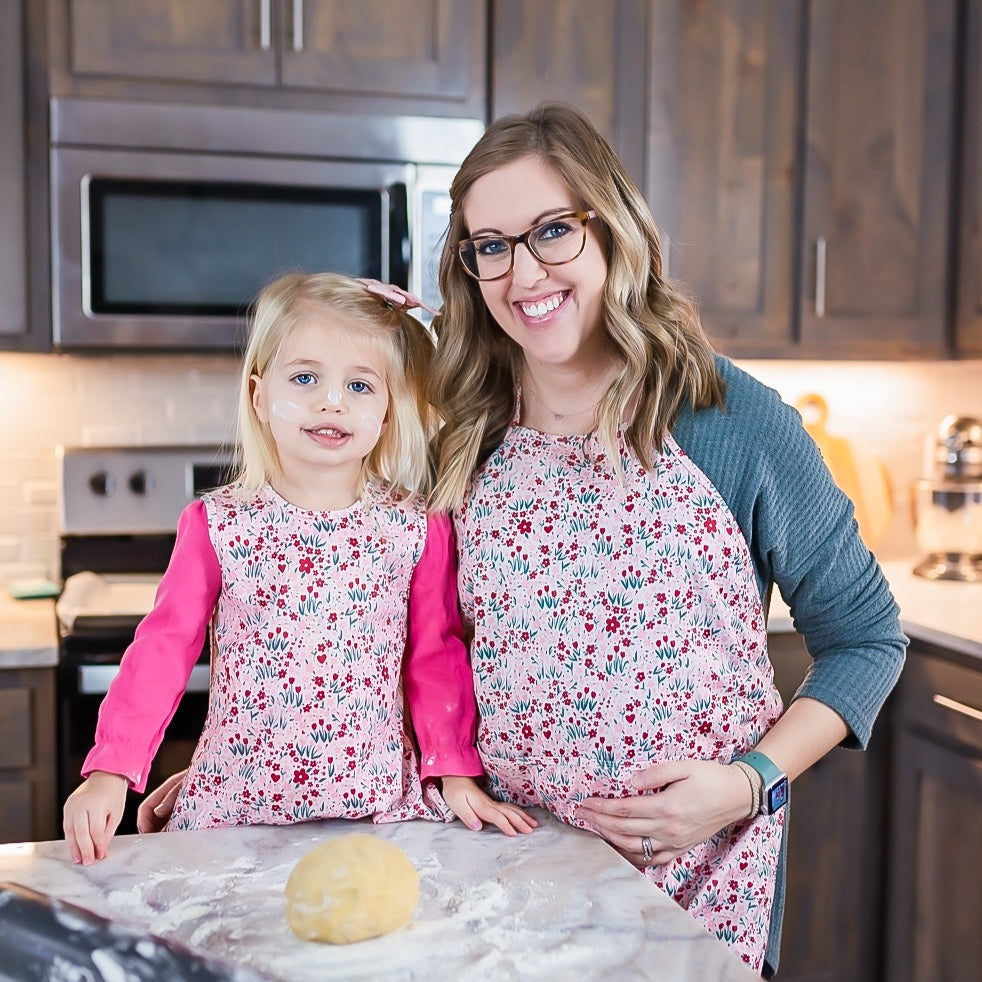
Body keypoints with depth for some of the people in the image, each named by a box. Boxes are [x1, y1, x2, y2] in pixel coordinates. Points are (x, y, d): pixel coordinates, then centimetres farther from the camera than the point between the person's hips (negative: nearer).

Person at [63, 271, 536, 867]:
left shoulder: (419, 530, -3)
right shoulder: (218, 524, -3)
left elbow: (436, 658, 4)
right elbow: (165, 647, -2)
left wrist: (456, 773, -1)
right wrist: (112, 771, -10)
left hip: (379, 801, 1)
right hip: (235, 804, 0)